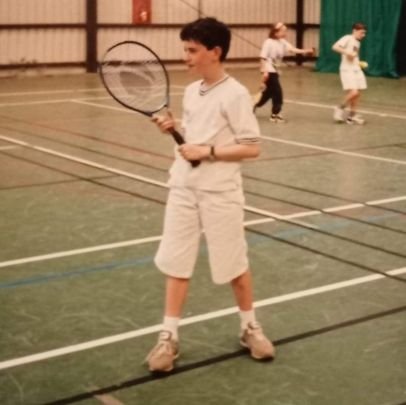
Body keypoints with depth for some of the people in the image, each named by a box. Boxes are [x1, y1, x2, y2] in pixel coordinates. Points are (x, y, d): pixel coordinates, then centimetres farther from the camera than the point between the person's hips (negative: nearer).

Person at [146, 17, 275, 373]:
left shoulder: (235, 94, -13)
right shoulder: (191, 91, 8)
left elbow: (252, 147, -15)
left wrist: (208, 151, -20)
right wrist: (174, 129, -1)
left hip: (220, 193, -6)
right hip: (184, 187, 6)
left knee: (234, 264, 8)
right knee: (175, 263, 5)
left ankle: (250, 327, 29)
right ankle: (169, 337, 14)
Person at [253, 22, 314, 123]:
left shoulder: (283, 42, 4)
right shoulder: (269, 42, -17)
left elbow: (293, 49, -9)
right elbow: (263, 57, -18)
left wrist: (307, 51, -23)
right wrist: (264, 71, -25)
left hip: (275, 70, 8)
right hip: (269, 71, -8)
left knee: (269, 92, 16)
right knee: (277, 92, -8)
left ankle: (255, 105, 35)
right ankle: (275, 114, 3)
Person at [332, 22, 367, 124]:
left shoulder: (358, 43, 18)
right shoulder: (347, 38, -7)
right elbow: (335, 47, -18)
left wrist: (359, 63, 12)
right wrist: (347, 52, -26)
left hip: (356, 70, 8)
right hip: (347, 70, -8)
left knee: (357, 93, 5)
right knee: (353, 92, -19)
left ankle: (352, 115, 16)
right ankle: (340, 108, 2)